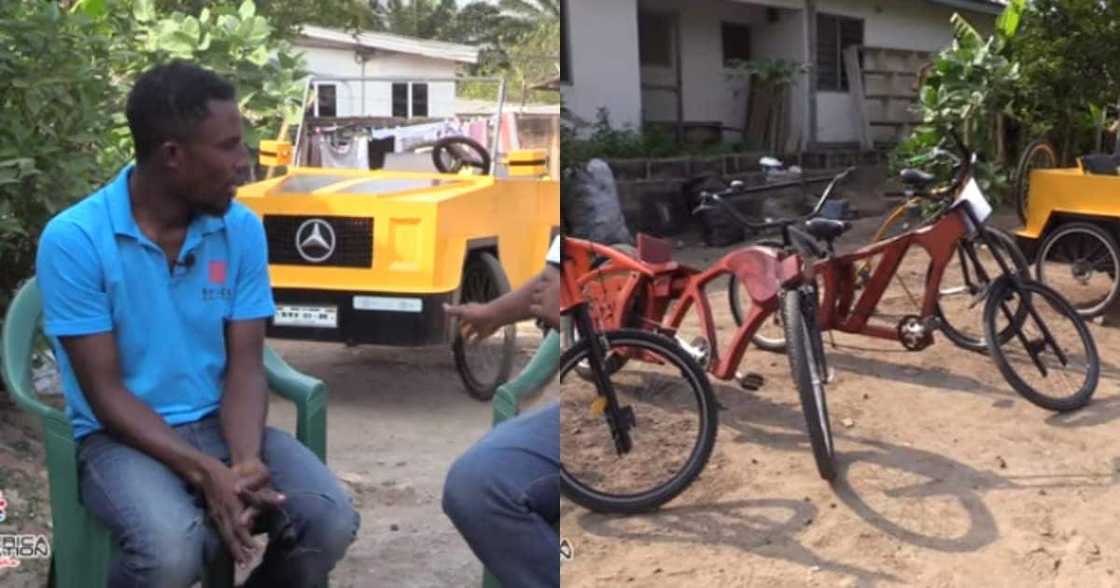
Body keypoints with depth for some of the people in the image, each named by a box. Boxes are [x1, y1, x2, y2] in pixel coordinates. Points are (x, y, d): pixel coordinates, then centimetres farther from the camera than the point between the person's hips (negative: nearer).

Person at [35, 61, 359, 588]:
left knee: (330, 521, -20)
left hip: (219, 423, 4)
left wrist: (245, 461, -21)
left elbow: (244, 366, -1)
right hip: (120, 436, -4)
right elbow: (104, 391, -14)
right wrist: (204, 471, -25)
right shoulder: (73, 240, -14)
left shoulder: (242, 230, -1)